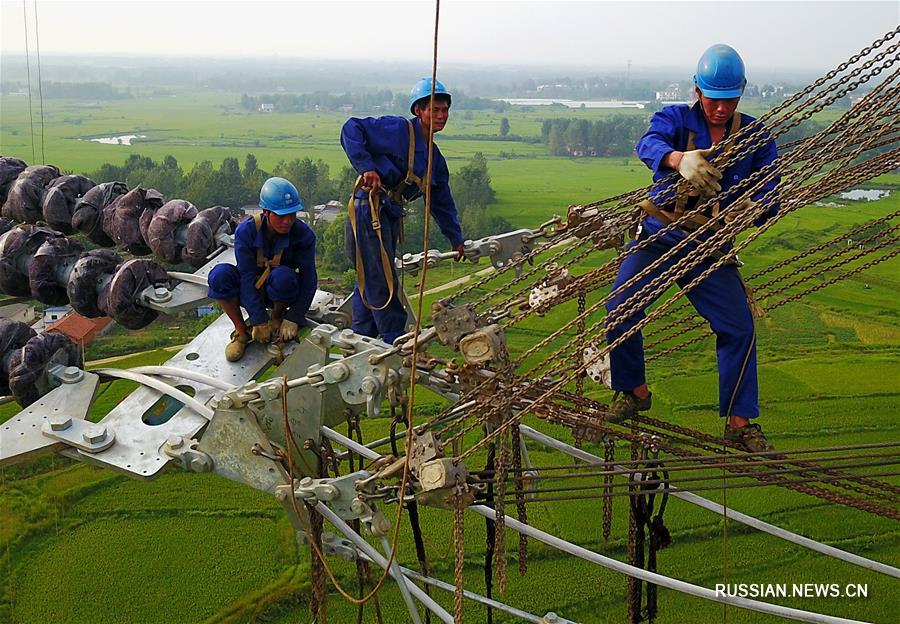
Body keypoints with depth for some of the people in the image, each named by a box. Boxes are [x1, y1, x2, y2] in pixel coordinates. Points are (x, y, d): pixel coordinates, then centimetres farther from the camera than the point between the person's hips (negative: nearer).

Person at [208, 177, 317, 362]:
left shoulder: (303, 234, -18)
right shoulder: (245, 231, -20)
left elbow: (309, 280, -14)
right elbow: (247, 277, -21)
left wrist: (294, 319, -20)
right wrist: (259, 320, -25)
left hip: (282, 295, 0)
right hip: (251, 291, 1)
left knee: (283, 276, -37)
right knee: (220, 274, -30)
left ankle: (277, 319, -4)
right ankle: (241, 332, -11)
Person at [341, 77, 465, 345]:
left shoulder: (435, 158, 16)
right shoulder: (399, 130, -10)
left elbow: (442, 201, 25)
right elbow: (352, 128, -16)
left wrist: (456, 238, 29)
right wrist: (366, 167, -24)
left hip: (390, 216, 9)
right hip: (369, 209, -9)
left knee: (369, 280, 16)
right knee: (382, 282, -4)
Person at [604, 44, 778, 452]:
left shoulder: (755, 138, 0)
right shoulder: (676, 118, -6)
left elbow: (769, 195, -9)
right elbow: (648, 144, -30)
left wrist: (755, 208, -35)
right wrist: (679, 159, -54)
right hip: (658, 239, -1)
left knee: (739, 327, -9)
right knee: (618, 315, -13)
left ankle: (740, 421, 7)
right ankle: (634, 391, 14)